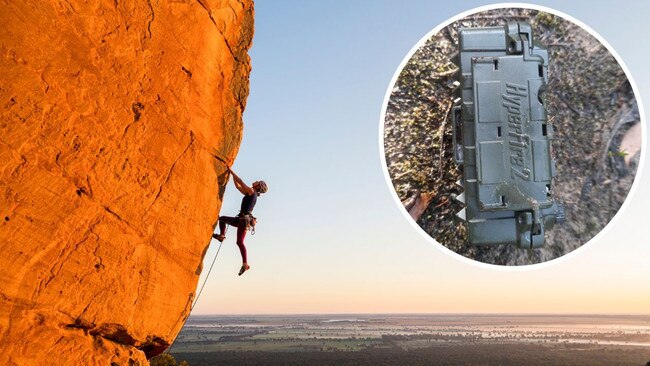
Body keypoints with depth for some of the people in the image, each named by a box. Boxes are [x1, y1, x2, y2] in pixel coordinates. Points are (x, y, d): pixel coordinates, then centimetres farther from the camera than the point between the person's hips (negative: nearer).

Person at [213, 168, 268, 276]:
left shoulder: (251, 191, -4)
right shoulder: (250, 194, 22)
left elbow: (241, 181, -10)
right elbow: (237, 186, 30)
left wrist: (231, 171, -1)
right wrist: (232, 174, 28)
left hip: (245, 220, -9)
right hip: (242, 219, 9)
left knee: (240, 242, -16)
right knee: (222, 218, 20)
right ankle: (221, 235, 12)